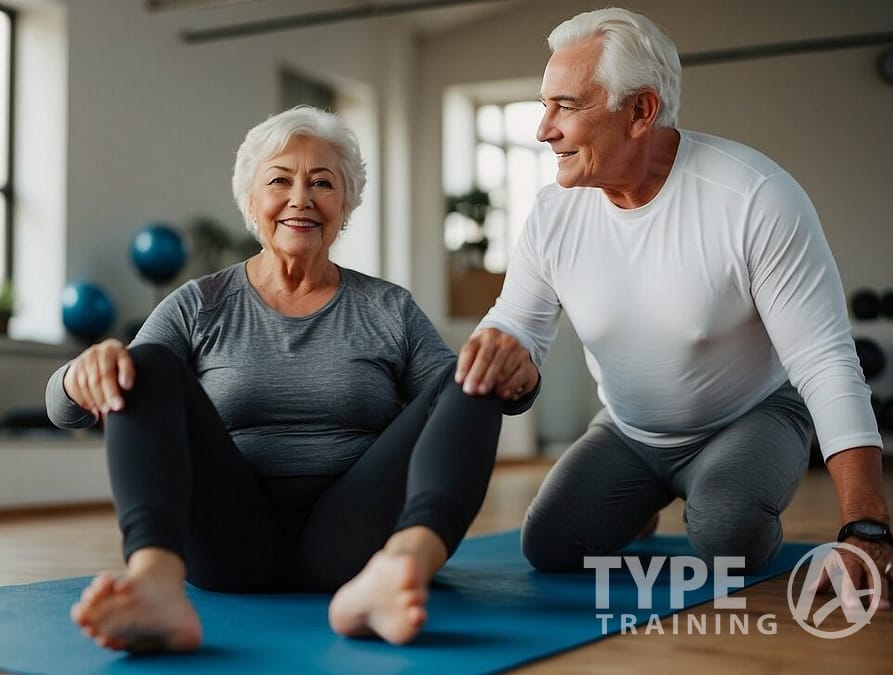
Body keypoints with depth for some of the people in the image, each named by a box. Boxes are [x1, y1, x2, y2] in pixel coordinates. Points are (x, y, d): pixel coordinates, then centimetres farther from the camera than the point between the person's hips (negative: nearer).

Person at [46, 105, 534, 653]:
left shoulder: (390, 309, 15)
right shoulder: (199, 307, 12)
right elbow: (65, 411, 4)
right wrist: (86, 372, -21)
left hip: (345, 543, 1)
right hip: (229, 543, 0)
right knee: (149, 365, -18)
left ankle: (399, 571, -47)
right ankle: (155, 584, -45)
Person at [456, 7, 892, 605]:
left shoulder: (757, 196, -26)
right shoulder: (554, 213, -11)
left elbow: (827, 365, -27)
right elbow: (515, 327, -7)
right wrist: (502, 351, -36)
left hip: (751, 419, -4)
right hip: (627, 433, 5)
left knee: (727, 532, -33)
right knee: (549, 548, -11)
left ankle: (755, 524, 7)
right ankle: (643, 507, 23)